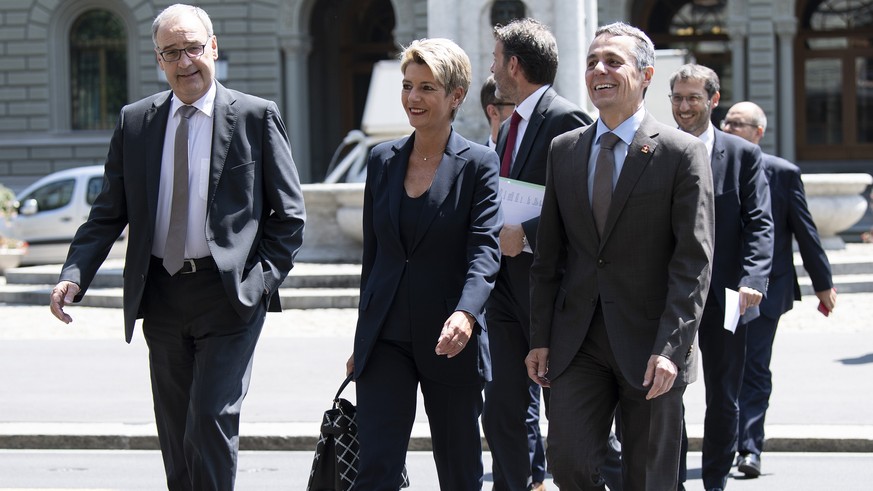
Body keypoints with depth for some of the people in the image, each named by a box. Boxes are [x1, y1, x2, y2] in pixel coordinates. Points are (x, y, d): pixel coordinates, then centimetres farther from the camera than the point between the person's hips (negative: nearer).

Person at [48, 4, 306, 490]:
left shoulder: (257, 117, -1)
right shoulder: (135, 122, 8)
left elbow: (289, 213, 2)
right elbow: (109, 213, 8)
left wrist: (263, 279, -8)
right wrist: (74, 276, -6)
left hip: (229, 294, -4)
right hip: (161, 293, 4)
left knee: (211, 421, -14)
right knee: (175, 434, 10)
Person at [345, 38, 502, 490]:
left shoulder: (478, 164, -4)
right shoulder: (382, 159, 9)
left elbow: (485, 251, -15)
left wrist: (465, 314, -34)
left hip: (450, 341, -3)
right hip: (386, 341, 3)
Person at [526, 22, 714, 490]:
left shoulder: (682, 153, -5)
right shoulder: (564, 150, 10)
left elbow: (693, 262, -10)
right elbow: (549, 254, 12)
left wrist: (670, 348, -18)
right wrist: (540, 338, 6)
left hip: (650, 345, -3)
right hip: (578, 342, 3)